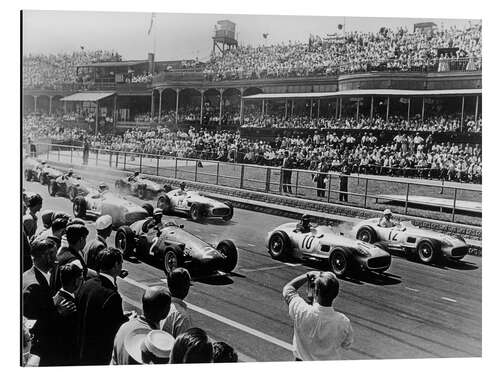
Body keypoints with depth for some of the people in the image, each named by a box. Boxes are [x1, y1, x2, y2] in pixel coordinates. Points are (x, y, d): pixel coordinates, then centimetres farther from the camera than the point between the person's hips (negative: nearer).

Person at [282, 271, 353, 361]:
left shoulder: (302, 312, -30)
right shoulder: (344, 322, -25)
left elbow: (287, 288, -11)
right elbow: (346, 345, -2)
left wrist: (308, 275, -5)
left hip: (303, 359, -1)